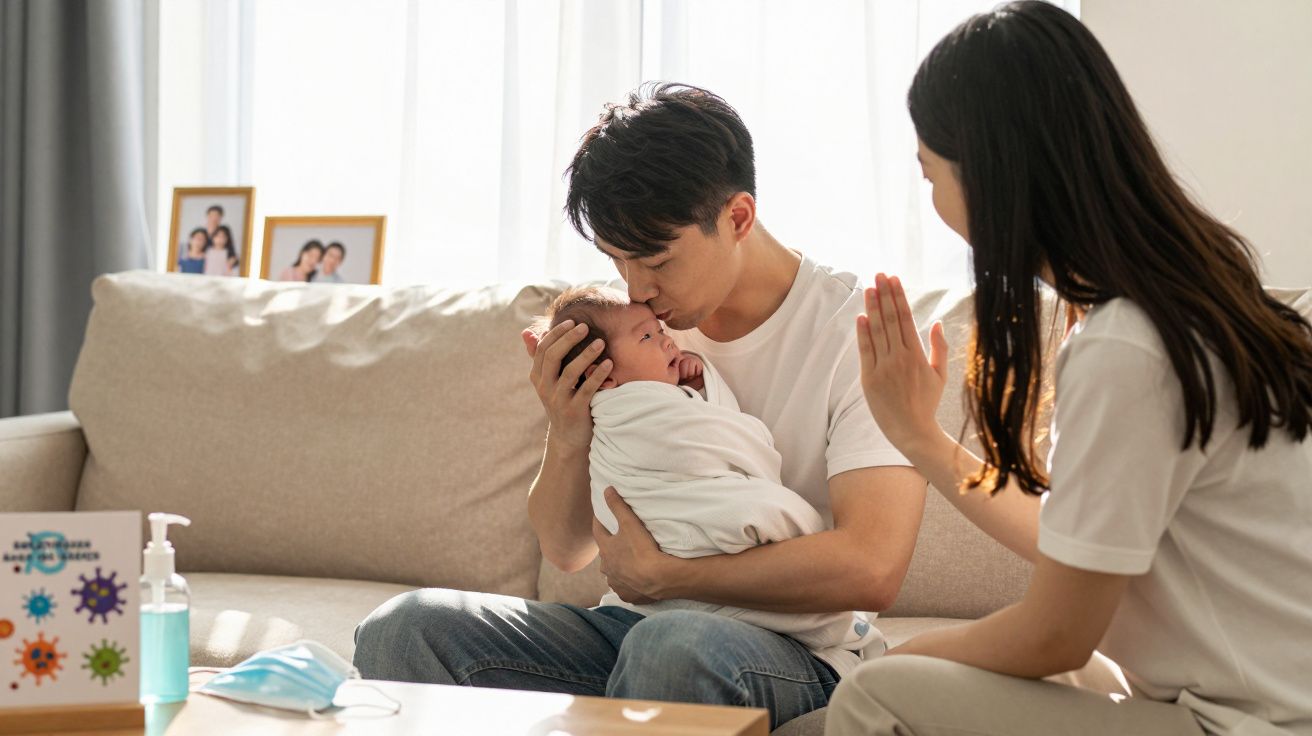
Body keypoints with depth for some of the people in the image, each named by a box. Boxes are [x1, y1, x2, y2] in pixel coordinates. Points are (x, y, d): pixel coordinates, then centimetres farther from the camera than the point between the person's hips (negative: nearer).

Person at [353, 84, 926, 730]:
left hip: (792, 650, -5)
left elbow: (870, 567, -23)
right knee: (401, 628, -15)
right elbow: (565, 549, 11)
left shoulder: (859, 336, -10)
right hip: (642, 627, 5)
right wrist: (568, 435, -11)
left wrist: (659, 577, -16)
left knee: (672, 645, -39)